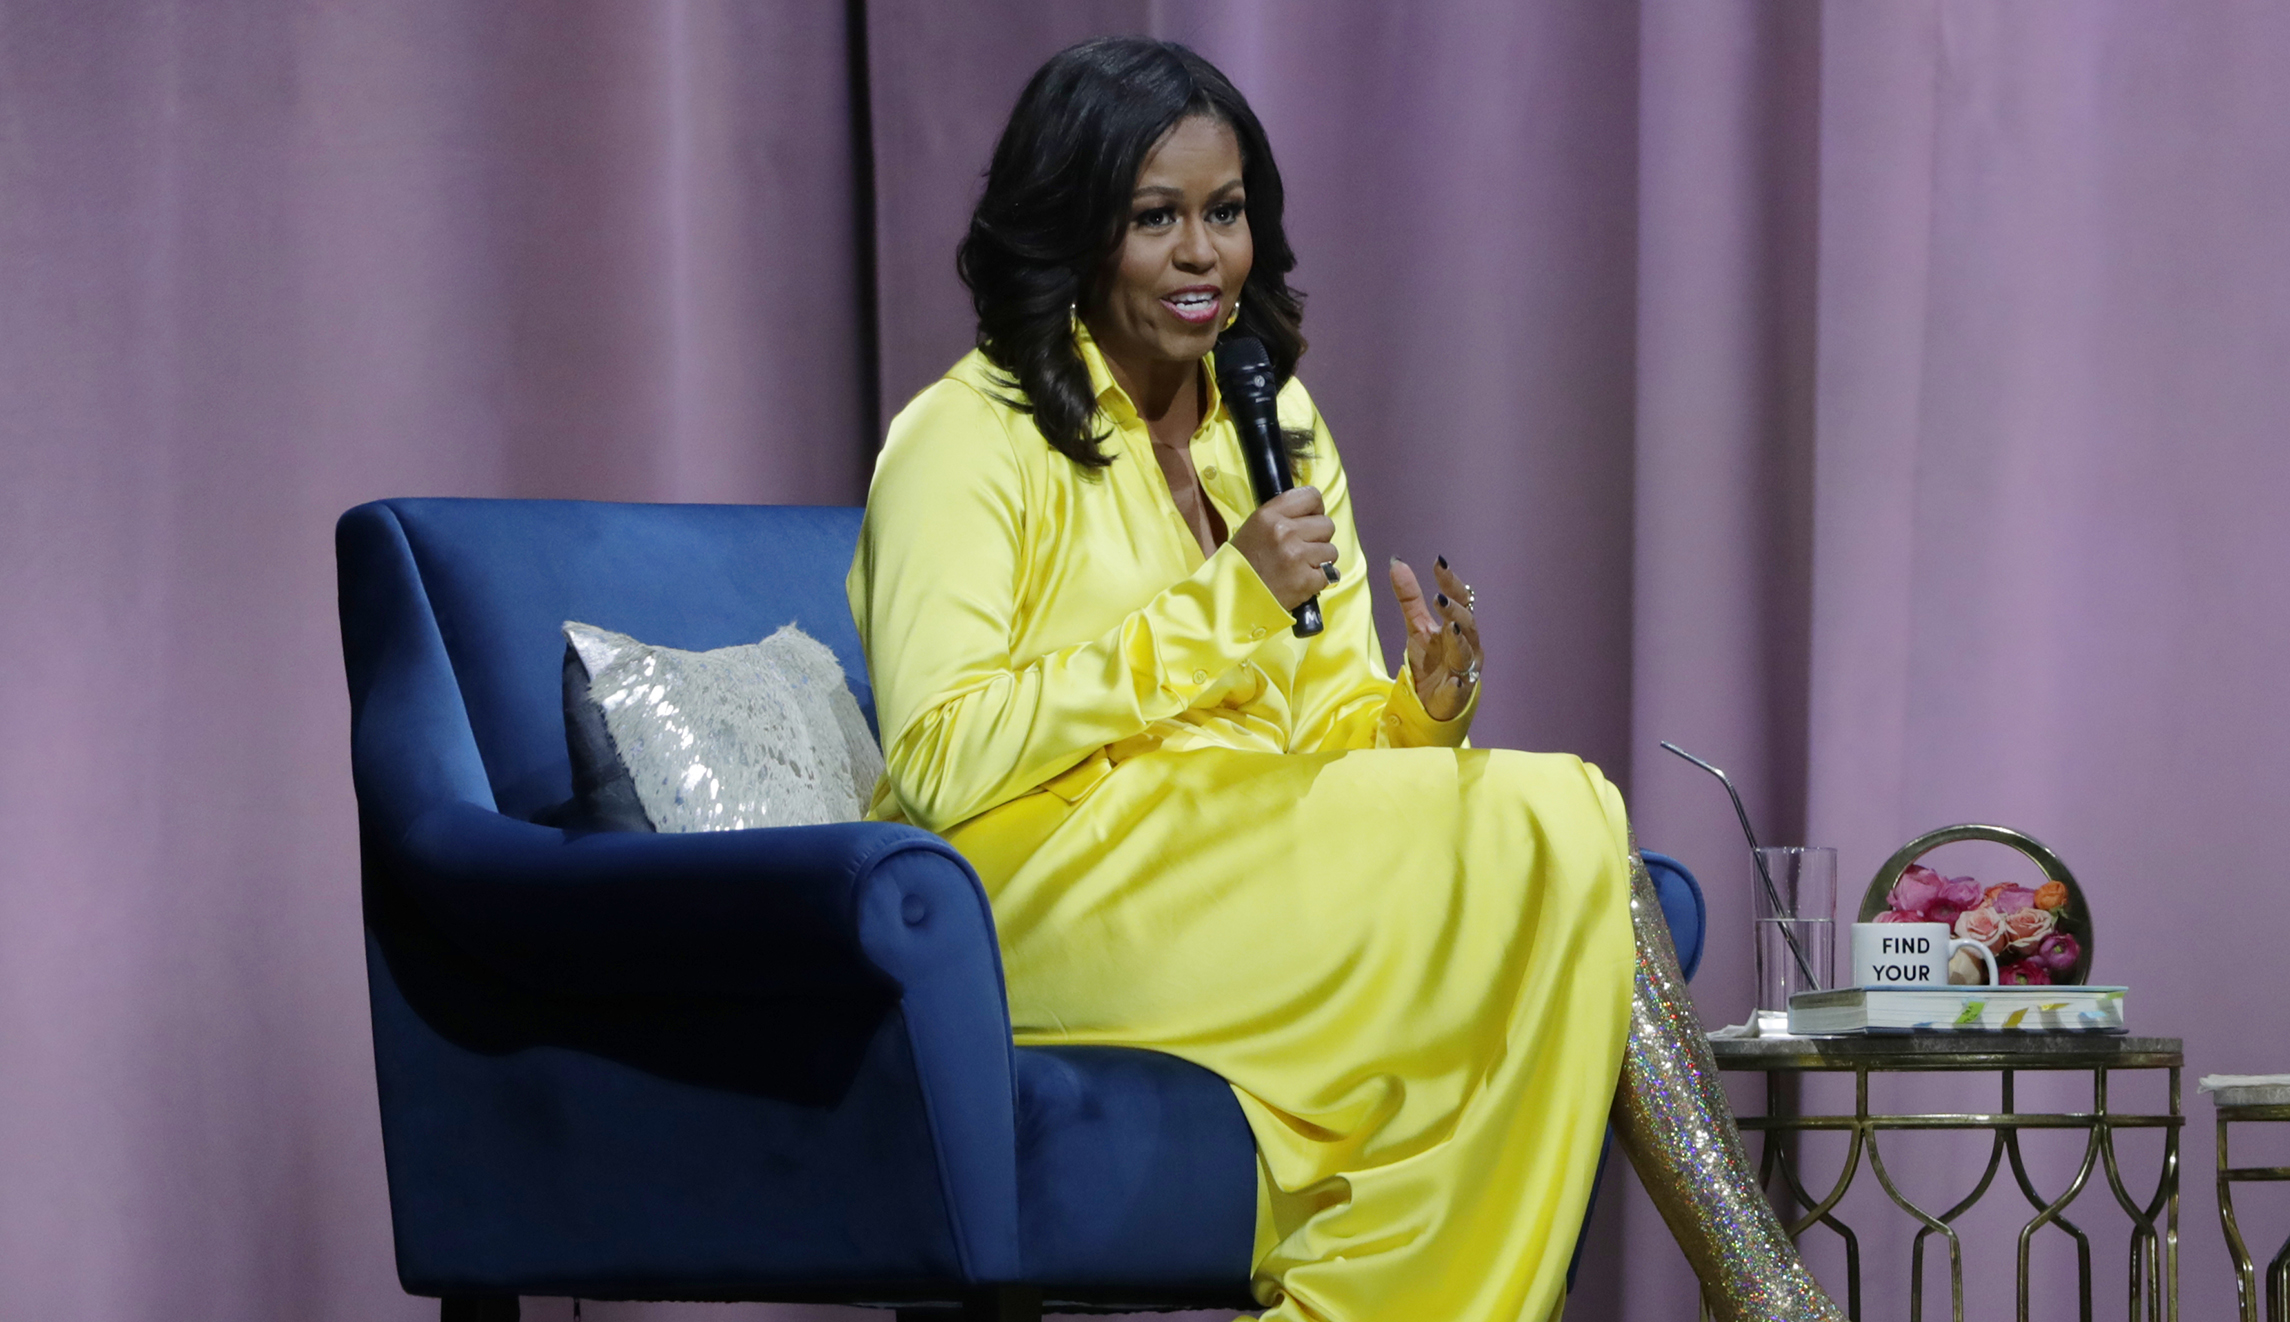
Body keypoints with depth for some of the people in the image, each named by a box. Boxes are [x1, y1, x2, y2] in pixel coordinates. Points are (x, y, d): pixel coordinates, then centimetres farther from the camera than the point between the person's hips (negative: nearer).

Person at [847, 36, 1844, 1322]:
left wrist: (1426, 703, -11)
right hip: (1053, 894, -6)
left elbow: (1332, 730, 14)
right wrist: (1221, 606, -17)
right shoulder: (970, 439, -4)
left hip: (1266, 863, 7)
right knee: (1560, 829, -23)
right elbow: (940, 762, -16)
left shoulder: (1279, 431, 18)